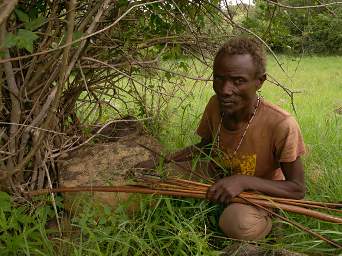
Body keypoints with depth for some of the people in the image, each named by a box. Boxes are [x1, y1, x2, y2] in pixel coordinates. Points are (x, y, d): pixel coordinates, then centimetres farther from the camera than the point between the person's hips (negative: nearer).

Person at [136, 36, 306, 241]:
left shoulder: (280, 125, -30)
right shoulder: (215, 105, -12)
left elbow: (298, 189, -20)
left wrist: (244, 180, -32)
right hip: (214, 186, 5)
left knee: (240, 223, -38)